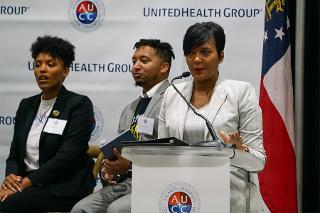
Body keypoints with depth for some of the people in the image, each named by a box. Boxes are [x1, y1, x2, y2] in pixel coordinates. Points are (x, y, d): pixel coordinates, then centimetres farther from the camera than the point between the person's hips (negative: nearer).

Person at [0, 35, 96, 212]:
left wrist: (26, 182, -20)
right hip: (24, 184, 6)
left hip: (64, 187, -5)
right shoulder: (27, 105, 16)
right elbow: (14, 153, 14)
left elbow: (67, 156, -14)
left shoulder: (80, 105, -4)